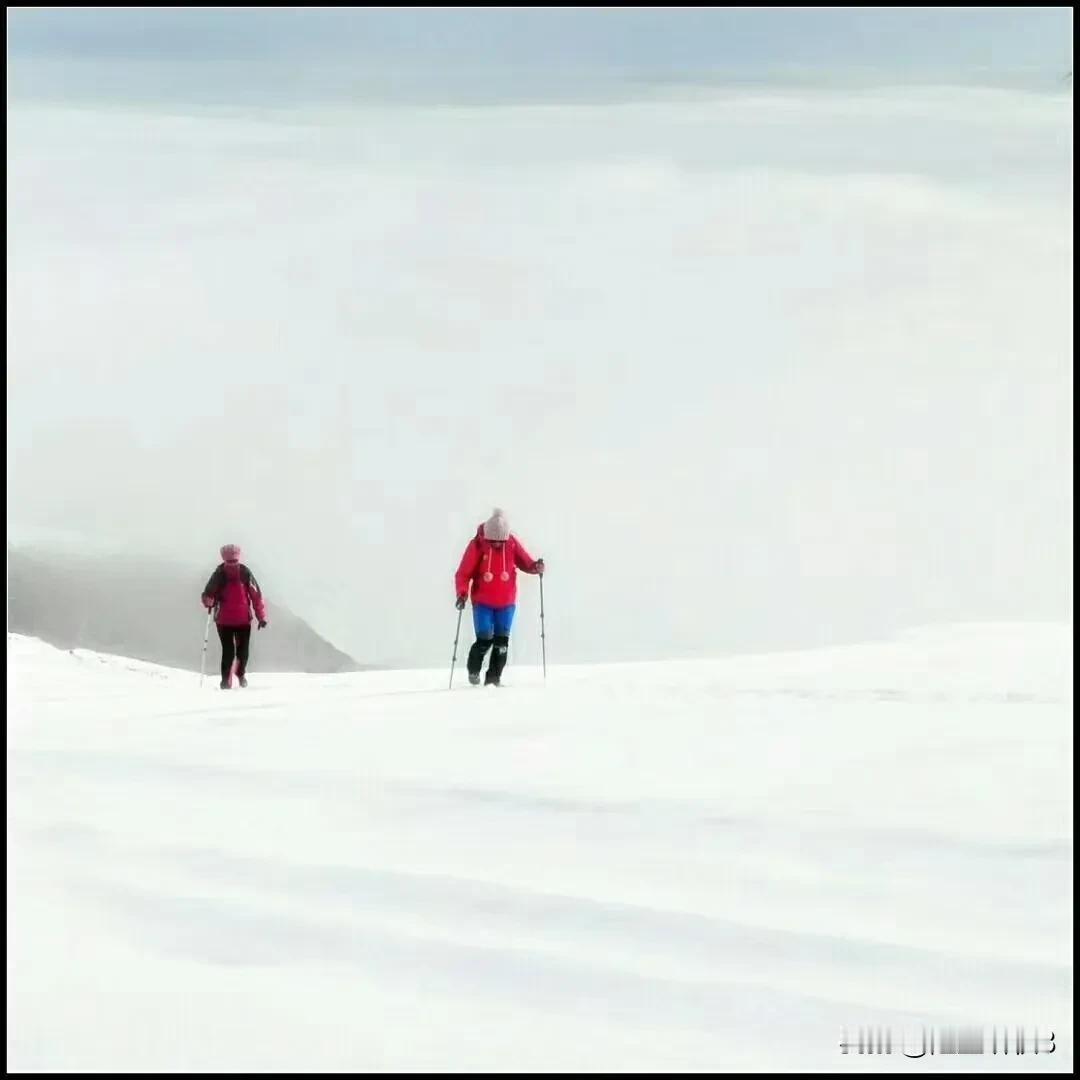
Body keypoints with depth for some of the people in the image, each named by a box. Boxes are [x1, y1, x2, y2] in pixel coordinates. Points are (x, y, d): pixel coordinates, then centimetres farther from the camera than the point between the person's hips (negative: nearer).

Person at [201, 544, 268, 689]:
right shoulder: (219, 575, -5)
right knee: (228, 652, -10)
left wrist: (261, 617, 0)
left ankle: (241, 673, 33)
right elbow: (208, 594, -1)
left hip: (243, 620, 1)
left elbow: (256, 596, 1)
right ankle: (226, 681, 2)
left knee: (243, 651, 4)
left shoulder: (245, 574, -4)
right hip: (224, 621, -1)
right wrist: (209, 601, -25)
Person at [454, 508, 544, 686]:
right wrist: (462, 593, -24)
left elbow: (526, 562, 2)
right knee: (484, 640, -9)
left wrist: (535, 567, -21)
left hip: (506, 602, 2)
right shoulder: (477, 545, -12)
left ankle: (493, 678, 10)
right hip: (483, 602, -2)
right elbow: (463, 573, -9)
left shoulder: (512, 543, -5)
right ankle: (473, 669, 18)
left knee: (501, 641, -1)